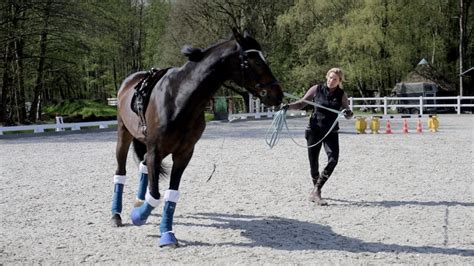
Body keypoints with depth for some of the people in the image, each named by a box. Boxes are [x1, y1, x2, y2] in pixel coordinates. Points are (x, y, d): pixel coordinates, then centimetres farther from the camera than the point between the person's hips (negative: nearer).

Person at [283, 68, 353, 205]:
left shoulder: (341, 95, 0)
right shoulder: (316, 89, -2)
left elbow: (347, 114, -1)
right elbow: (302, 103, 5)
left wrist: (348, 113, -24)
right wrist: (289, 106, -12)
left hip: (331, 132, 0)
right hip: (314, 130, 0)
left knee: (333, 160, -18)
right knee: (313, 162, 3)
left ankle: (316, 190, -9)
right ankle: (316, 191, 24)